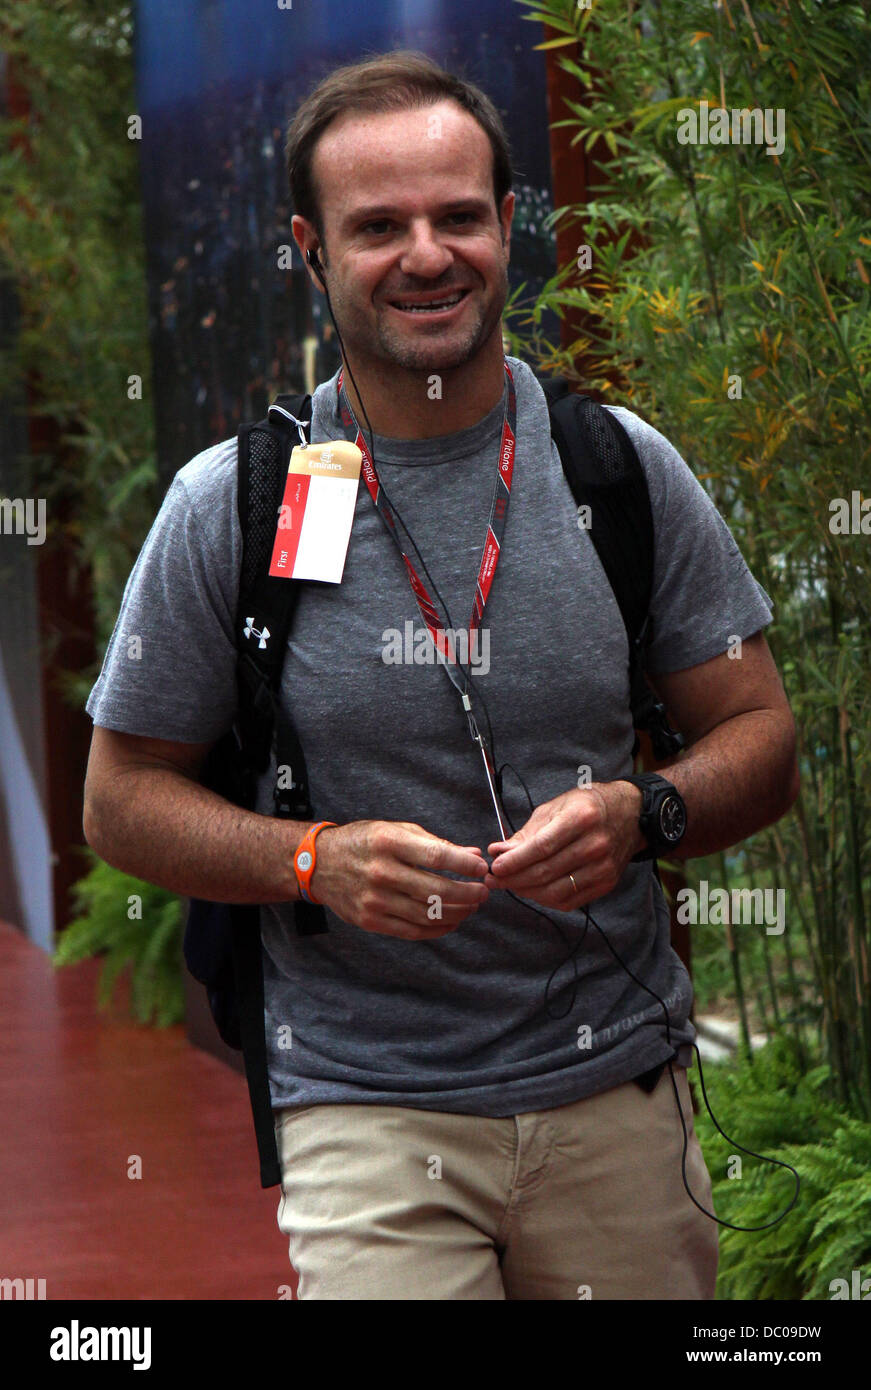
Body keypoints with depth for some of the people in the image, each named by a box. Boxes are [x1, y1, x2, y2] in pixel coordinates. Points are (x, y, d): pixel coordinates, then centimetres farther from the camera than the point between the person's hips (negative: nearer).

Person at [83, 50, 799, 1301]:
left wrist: (639, 816, -14)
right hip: (366, 1105, -2)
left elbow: (760, 737, 8)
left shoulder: (624, 471, 3)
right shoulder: (228, 507, -2)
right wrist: (317, 862, -14)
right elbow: (124, 798, 4)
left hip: (620, 1097, 2)